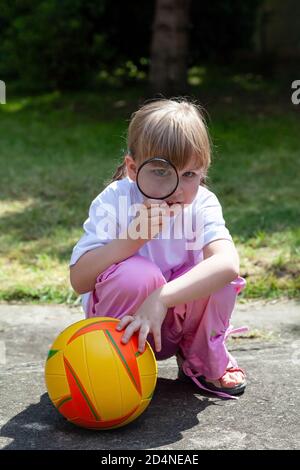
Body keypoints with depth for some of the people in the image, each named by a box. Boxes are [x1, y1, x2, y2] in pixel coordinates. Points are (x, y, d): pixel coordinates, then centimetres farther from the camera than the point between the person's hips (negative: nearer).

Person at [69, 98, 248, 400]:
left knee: (217, 273, -27)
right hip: (122, 323, -2)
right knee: (137, 274, -34)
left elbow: (228, 262, -39)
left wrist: (161, 299, -52)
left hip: (174, 321, 2)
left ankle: (205, 360, 2)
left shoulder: (202, 203, -17)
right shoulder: (114, 201, -20)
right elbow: (79, 281, -26)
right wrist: (134, 237, -40)